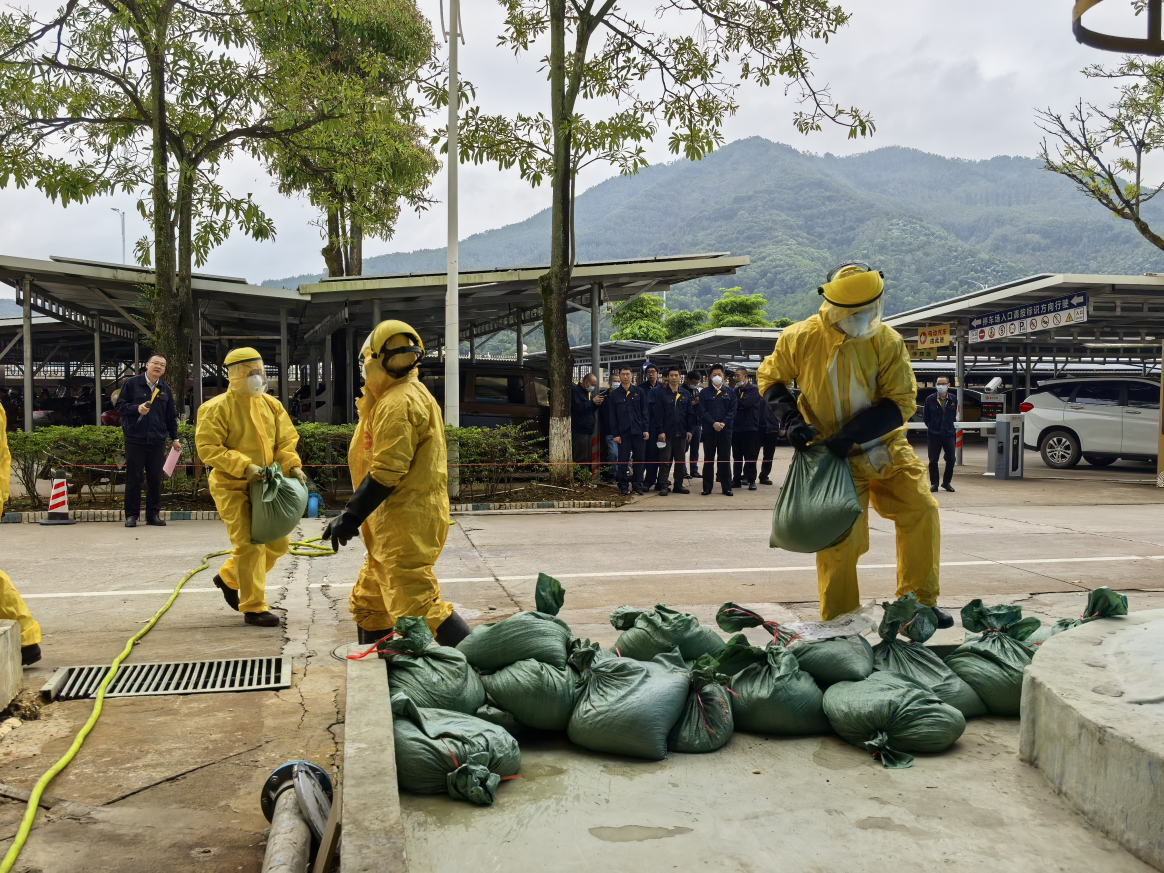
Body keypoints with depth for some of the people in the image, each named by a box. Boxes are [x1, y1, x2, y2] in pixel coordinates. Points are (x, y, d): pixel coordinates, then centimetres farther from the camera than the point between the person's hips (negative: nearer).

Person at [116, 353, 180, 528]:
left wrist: (175, 438, 15)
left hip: (157, 441, 3)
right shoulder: (131, 384, 2)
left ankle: (153, 514, 13)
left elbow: (171, 416, 18)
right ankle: (131, 515, 7)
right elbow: (120, 406, 2)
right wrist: (137, 408, -15)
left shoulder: (166, 390, 14)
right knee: (133, 478, 0)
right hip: (135, 440, -3)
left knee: (155, 479, 5)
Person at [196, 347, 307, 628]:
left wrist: (293, 466, -9)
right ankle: (253, 607, 4)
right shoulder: (217, 408, -11)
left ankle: (229, 578, 34)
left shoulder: (271, 405, 7)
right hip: (232, 488, -7)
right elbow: (208, 448, -16)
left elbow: (285, 441, 10)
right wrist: (244, 467, -24)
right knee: (249, 544, -9)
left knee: (277, 544, 12)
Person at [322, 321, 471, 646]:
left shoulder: (397, 402, -16)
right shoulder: (414, 394, 17)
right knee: (368, 604, 18)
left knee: (416, 606, -13)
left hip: (404, 522, -11)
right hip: (398, 522, 11)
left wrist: (351, 515, -16)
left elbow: (386, 471, -22)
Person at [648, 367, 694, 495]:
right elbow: (658, 414, -6)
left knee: (681, 460, 9)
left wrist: (689, 430, 4)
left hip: (681, 433, 4)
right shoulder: (661, 393, -1)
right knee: (665, 460, -3)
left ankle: (679, 485, 17)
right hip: (666, 433, -4)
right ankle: (664, 486, 1)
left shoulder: (685, 394, 10)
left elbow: (689, 413, 12)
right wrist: (660, 431, -12)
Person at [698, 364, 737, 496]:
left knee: (725, 459, 2)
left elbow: (733, 410, 4)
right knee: (708, 459, 3)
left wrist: (723, 423, -11)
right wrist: (713, 423, -14)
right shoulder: (704, 393, 7)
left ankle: (726, 488, 7)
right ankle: (707, 488, 7)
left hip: (725, 430, 1)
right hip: (709, 430, -1)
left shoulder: (730, 392, 10)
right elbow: (702, 411, -1)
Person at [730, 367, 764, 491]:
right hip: (736, 428, 6)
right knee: (736, 457, 10)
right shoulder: (736, 391, 14)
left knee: (750, 457, -1)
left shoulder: (754, 390, -7)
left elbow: (744, 402, -20)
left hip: (750, 428, -6)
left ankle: (751, 481, 6)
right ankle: (736, 479, 17)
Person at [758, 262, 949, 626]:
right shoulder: (800, 338, -11)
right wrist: (792, 420, -12)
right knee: (841, 538, -6)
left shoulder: (887, 341, -10)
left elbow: (902, 403, -11)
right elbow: (770, 379, 5)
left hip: (887, 448, 3)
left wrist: (849, 434, -23)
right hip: (839, 459, -2)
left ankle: (919, 602, 17)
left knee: (922, 511, -1)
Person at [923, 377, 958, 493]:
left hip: (949, 434, 2)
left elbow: (955, 416, 15)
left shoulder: (953, 400, 5)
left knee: (951, 459, 2)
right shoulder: (930, 399, -1)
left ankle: (946, 482, 17)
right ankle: (934, 484, 9)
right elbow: (925, 416, 8)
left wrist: (952, 428, 10)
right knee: (933, 460, 0)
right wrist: (932, 427, 9)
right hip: (934, 435, -2)